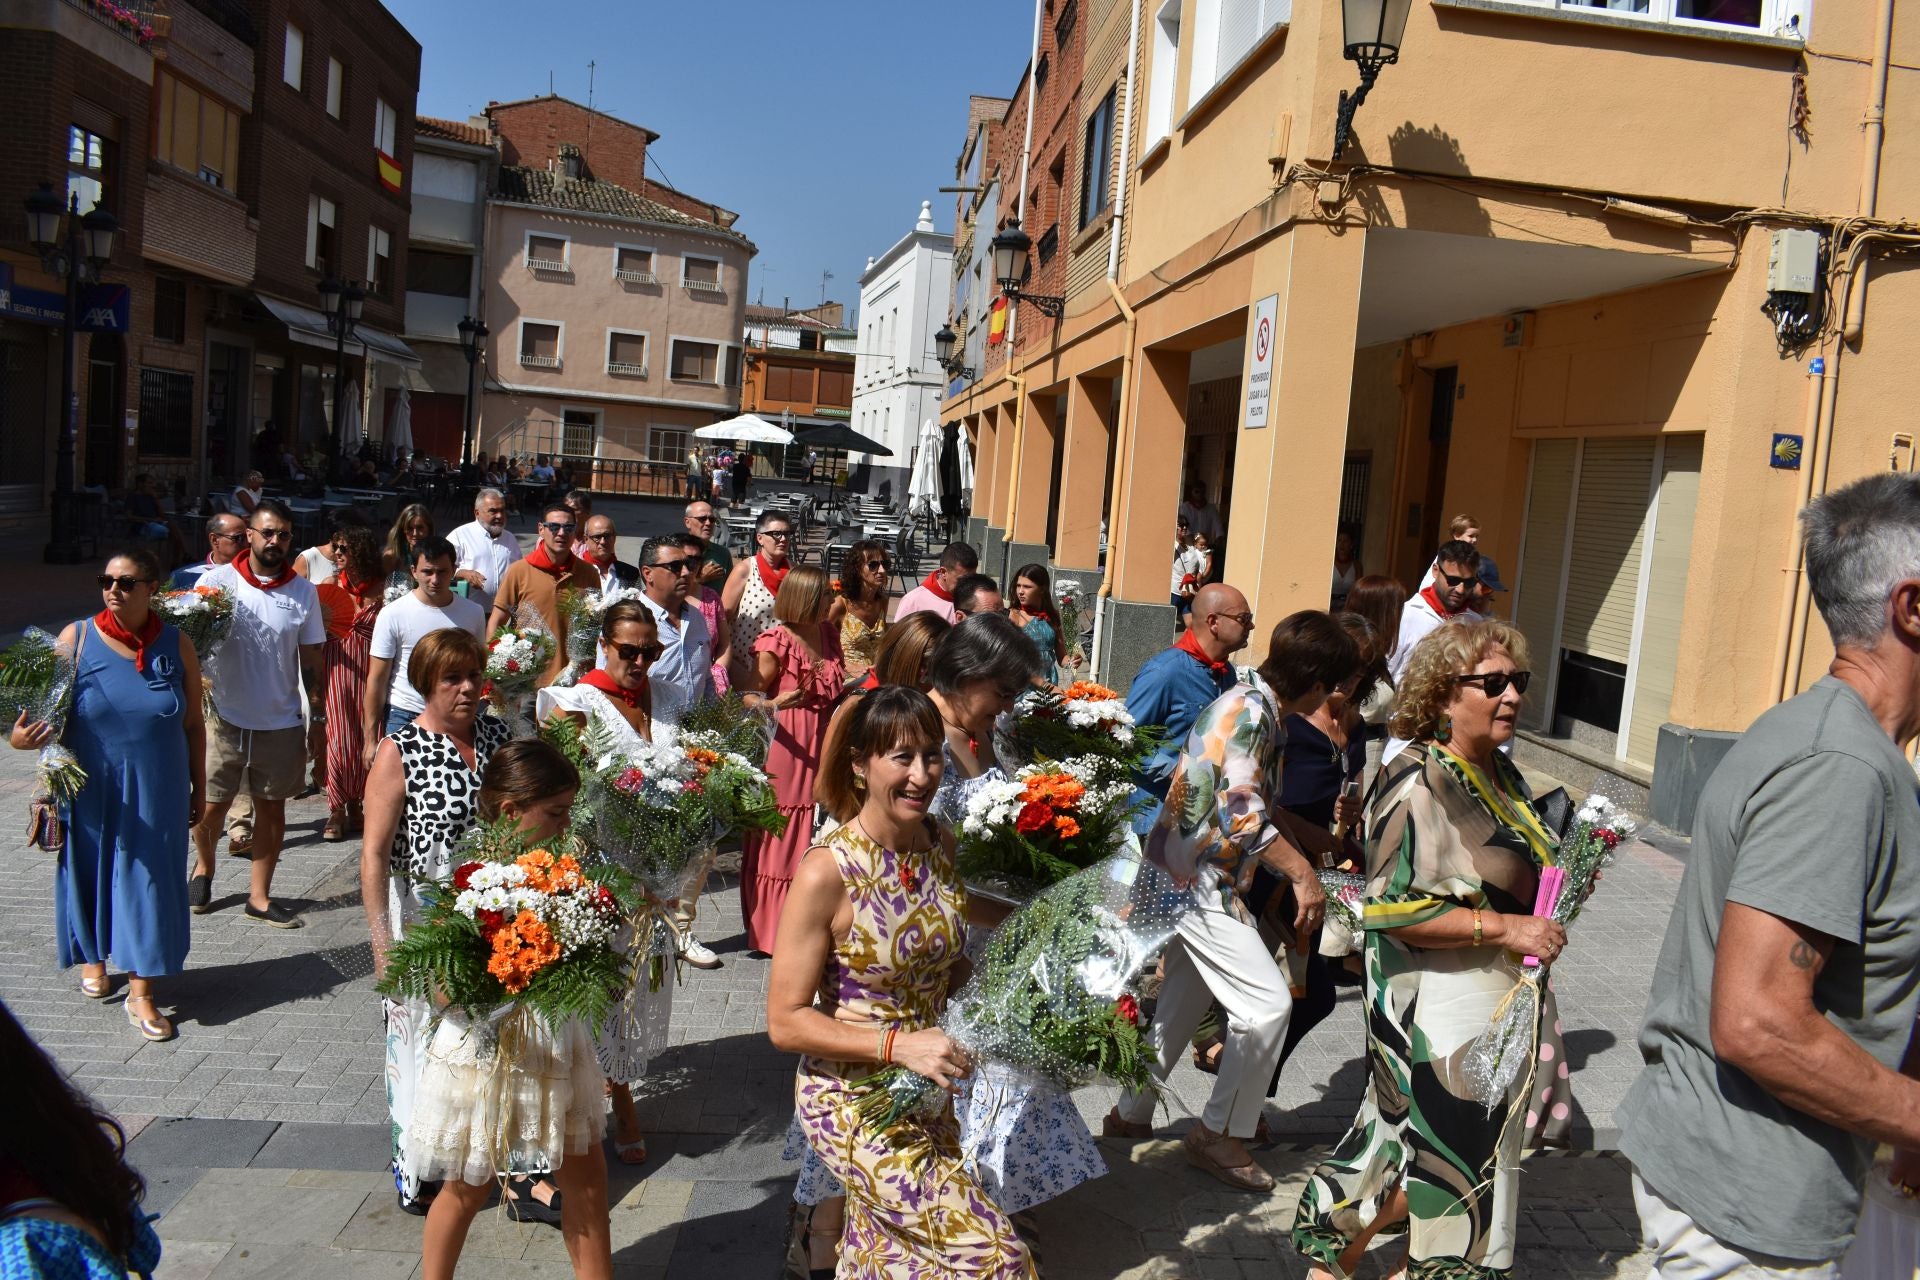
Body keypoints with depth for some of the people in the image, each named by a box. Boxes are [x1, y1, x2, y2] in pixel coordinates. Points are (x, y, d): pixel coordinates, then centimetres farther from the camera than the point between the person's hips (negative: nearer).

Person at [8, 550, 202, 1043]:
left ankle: (141, 993, 12)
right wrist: (20, 737, -26)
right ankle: (93, 956, 41)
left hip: (156, 794, 0)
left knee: (148, 878, 3)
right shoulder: (76, 639, -5)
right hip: (89, 793, 0)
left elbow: (193, 724, 5)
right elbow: (43, 712, -4)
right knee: (90, 870, 14)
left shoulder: (175, 646, -2)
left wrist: (198, 786, 8)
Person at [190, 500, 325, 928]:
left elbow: (311, 659, 5)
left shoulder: (303, 591, 0)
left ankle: (260, 896, 24)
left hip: (280, 723, 1)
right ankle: (203, 868, 38)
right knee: (210, 808, 7)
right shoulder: (218, 580, -5)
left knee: (272, 810, 10)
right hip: (225, 718, -1)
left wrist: (318, 717, 4)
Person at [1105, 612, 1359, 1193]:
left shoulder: (1263, 714, 14)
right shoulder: (1247, 711, -18)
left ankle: (1131, 1113, 33)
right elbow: (1242, 814, -27)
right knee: (1268, 1003, -8)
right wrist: (1303, 874, -21)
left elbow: (1266, 809, 22)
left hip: (1197, 879, 10)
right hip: (1199, 880, -10)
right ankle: (1218, 1133, 5)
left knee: (1183, 1004, 19)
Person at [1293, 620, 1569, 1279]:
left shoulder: (1503, 776, 9)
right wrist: (1505, 928, -24)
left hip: (1503, 1000, 9)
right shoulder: (1417, 782, -20)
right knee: (1447, 1164, 3)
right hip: (1439, 1009, -9)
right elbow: (1391, 908, -25)